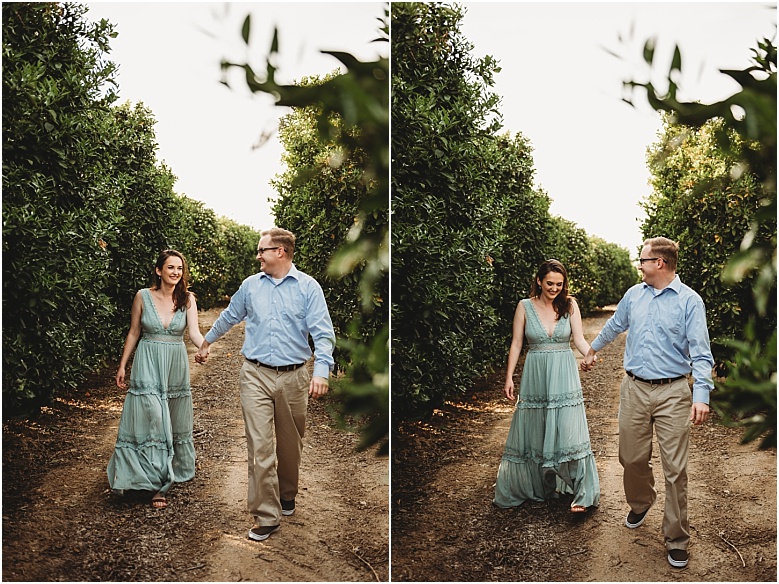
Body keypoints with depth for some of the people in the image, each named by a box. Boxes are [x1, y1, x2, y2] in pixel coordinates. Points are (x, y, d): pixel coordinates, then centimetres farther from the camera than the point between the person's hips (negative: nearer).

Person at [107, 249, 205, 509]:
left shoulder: (187, 299, -2)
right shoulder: (143, 296, -3)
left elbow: (194, 332, -12)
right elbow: (133, 333, 4)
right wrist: (122, 366, 5)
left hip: (176, 366, 2)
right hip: (148, 365, -2)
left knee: (174, 421, 11)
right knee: (151, 421, -7)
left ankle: (171, 471, 26)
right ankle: (157, 484, 1)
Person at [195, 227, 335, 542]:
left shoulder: (308, 287, -3)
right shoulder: (250, 285, 8)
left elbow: (323, 333, -10)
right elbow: (229, 317, 25)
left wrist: (321, 371, -23)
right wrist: (206, 342, 35)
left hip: (293, 377, -1)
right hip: (255, 376, 1)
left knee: (290, 445, 13)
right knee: (259, 446, -6)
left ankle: (287, 496, 37)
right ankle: (266, 516, 1)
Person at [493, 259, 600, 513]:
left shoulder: (569, 305, 1)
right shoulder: (525, 306, 1)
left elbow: (579, 339, -4)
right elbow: (516, 344, 3)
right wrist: (509, 377, -1)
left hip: (564, 377, -1)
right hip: (535, 376, 1)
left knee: (569, 431, -6)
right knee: (533, 433, 8)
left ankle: (583, 494, 1)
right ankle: (537, 486, 26)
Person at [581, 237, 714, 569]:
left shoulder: (689, 300, -7)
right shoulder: (634, 295, 8)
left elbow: (700, 353, -12)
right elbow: (614, 326, 26)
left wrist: (701, 395, -22)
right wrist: (592, 350, 38)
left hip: (673, 394, -4)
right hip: (634, 389, 4)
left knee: (675, 469, -1)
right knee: (633, 459, 12)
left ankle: (676, 538, 12)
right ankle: (640, 504, 41)